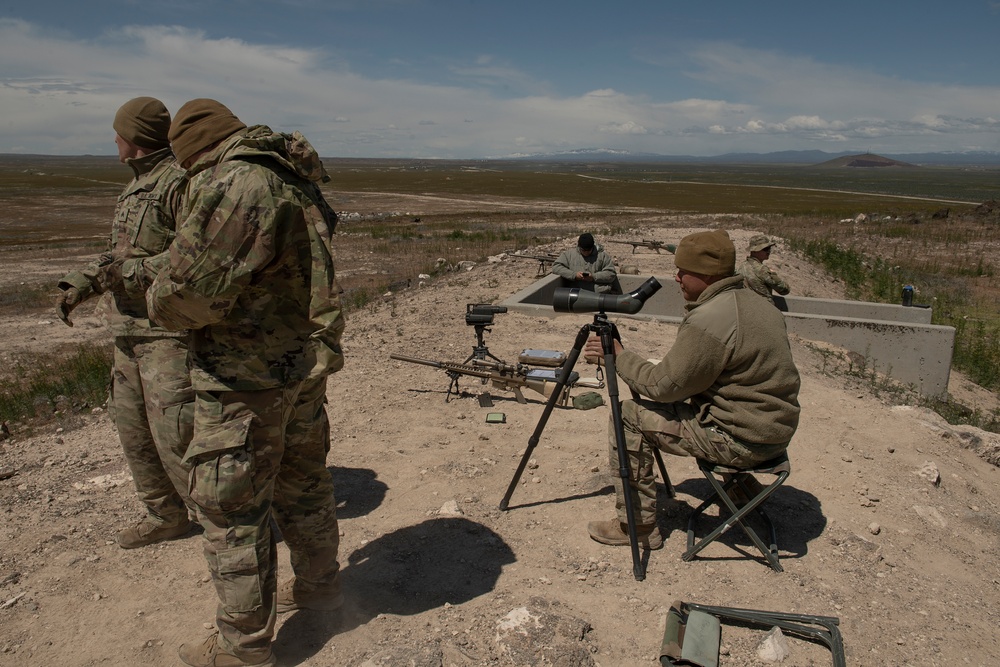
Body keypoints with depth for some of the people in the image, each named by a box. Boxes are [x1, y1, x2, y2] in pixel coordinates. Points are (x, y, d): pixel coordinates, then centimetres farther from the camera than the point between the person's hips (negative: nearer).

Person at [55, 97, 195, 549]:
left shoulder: (182, 183, -14)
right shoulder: (137, 186, 16)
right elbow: (118, 255, 24)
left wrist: (133, 271, -20)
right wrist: (78, 285, 11)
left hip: (172, 330, -10)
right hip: (131, 330, 10)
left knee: (175, 432, -10)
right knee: (134, 428, 15)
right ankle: (165, 517, 30)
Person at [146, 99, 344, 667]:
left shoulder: (233, 183, -19)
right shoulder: (295, 181, 10)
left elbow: (191, 290, -22)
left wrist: (160, 301, 0)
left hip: (247, 375, -9)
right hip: (306, 362, 9)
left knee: (232, 506, 5)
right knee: (302, 478, 23)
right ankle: (319, 584, 41)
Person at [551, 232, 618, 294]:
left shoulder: (603, 256, 9)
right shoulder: (569, 253, 12)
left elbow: (611, 273, 4)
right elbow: (556, 267, 6)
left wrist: (594, 277, -12)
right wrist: (574, 275, -7)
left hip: (598, 292, 0)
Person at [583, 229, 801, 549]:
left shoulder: (708, 321, -24)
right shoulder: (758, 302, 6)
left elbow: (664, 385, -17)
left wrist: (618, 355, -4)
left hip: (742, 440, -10)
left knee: (628, 418, -6)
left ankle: (639, 525, 4)